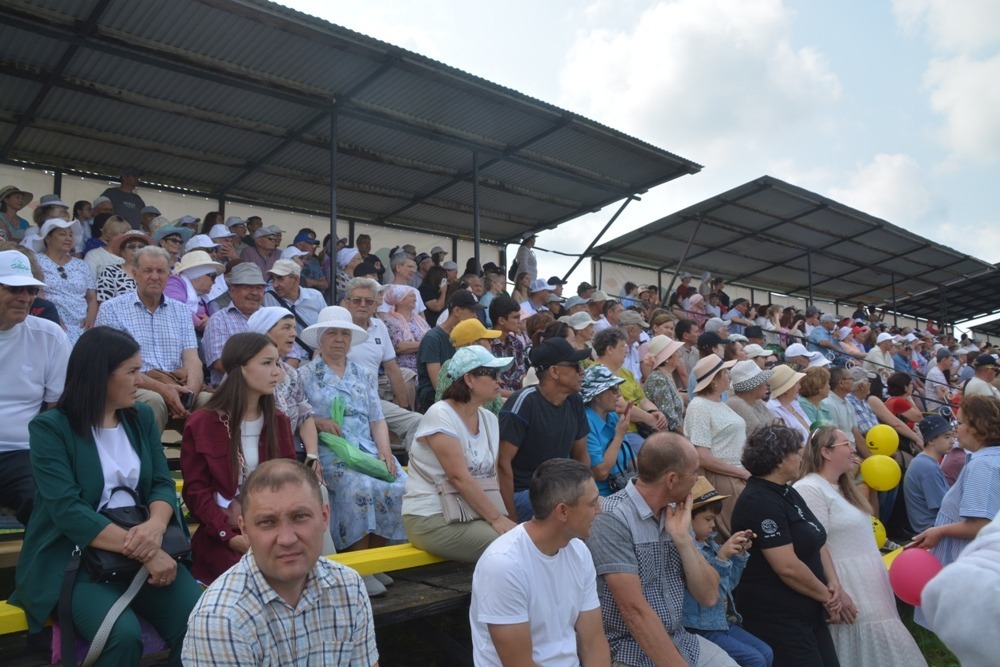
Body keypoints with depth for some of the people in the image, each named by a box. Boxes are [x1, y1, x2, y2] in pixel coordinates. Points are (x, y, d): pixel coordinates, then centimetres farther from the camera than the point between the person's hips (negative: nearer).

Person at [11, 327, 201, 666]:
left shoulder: (141, 417, 9)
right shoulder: (49, 427, -7)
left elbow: (162, 484, 4)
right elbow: (67, 510, -18)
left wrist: (155, 527, -19)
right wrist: (142, 551, -25)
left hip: (142, 554, 4)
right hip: (73, 560, -4)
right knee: (123, 635, -30)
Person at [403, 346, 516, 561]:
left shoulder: (489, 419, 10)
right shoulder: (440, 416, -13)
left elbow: (494, 475, 5)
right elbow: (459, 477, -20)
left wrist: (506, 518, -9)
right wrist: (496, 518, -21)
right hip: (431, 518, -7)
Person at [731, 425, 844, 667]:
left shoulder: (788, 493, 11)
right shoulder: (760, 502, -21)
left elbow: (816, 543, 13)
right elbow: (788, 567, -24)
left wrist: (834, 583, -3)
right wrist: (828, 597, -10)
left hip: (808, 611, 9)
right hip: (778, 618, -9)